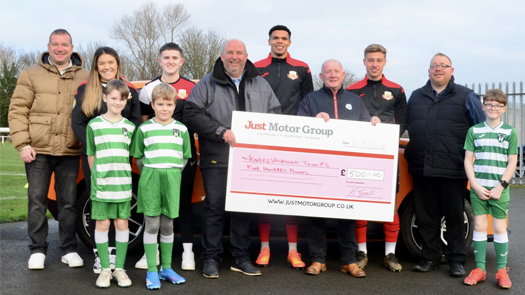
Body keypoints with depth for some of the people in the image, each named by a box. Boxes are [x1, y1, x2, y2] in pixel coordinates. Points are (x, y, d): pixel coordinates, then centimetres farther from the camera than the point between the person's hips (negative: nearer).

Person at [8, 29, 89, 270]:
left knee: (69, 202, 6)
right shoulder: (32, 75, 7)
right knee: (36, 201, 4)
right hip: (38, 151, 0)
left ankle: (69, 249, 17)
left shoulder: (84, 78, 9)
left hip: (70, 152, 0)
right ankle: (37, 250, 15)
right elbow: (17, 110, 3)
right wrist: (22, 144, -6)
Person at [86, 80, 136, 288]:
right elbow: (91, 155, 6)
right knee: (102, 224, 3)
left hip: (123, 184, 2)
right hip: (101, 183, -1)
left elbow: (129, 155, 10)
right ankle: (105, 269, 13)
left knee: (122, 223, 5)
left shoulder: (130, 127, 6)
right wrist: (97, 176, 3)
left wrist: (121, 175, 3)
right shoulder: (94, 125, 1)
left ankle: (120, 268, 14)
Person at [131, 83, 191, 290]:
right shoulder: (144, 129, 3)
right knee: (152, 226, 1)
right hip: (150, 180, -2)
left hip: (172, 180, 2)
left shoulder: (181, 129, 7)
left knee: (167, 226, 9)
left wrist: (173, 174, 4)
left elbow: (185, 157, 12)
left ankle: (166, 268, 21)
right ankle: (152, 272, 8)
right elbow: (138, 157, 8)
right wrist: (149, 175, 1)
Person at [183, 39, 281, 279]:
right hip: (216, 159, -3)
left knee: (244, 208, 9)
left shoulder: (261, 85, 13)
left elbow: (276, 115, 16)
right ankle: (211, 258, 14)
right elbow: (191, 115, -7)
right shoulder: (207, 84, 2)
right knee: (214, 207, 1)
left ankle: (240, 257, 21)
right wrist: (221, 131, -14)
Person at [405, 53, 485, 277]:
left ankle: (457, 261, 14)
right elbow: (407, 126, 22)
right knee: (426, 217, 8)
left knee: (455, 217, 4)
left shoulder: (466, 97, 6)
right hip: (421, 169, 3)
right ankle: (431, 258, 20)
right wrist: (411, 153, 12)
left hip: (453, 170, -3)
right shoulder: (416, 97, 16)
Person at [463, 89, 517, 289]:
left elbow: (512, 163, 0)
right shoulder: (474, 131, 5)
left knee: (500, 228, 4)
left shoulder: (510, 132, 2)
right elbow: (468, 161, 3)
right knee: (479, 226, 4)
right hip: (478, 187, 1)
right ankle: (479, 269, 12)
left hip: (499, 189, -1)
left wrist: (501, 187, -10)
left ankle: (502, 271, 13)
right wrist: (476, 186, -7)